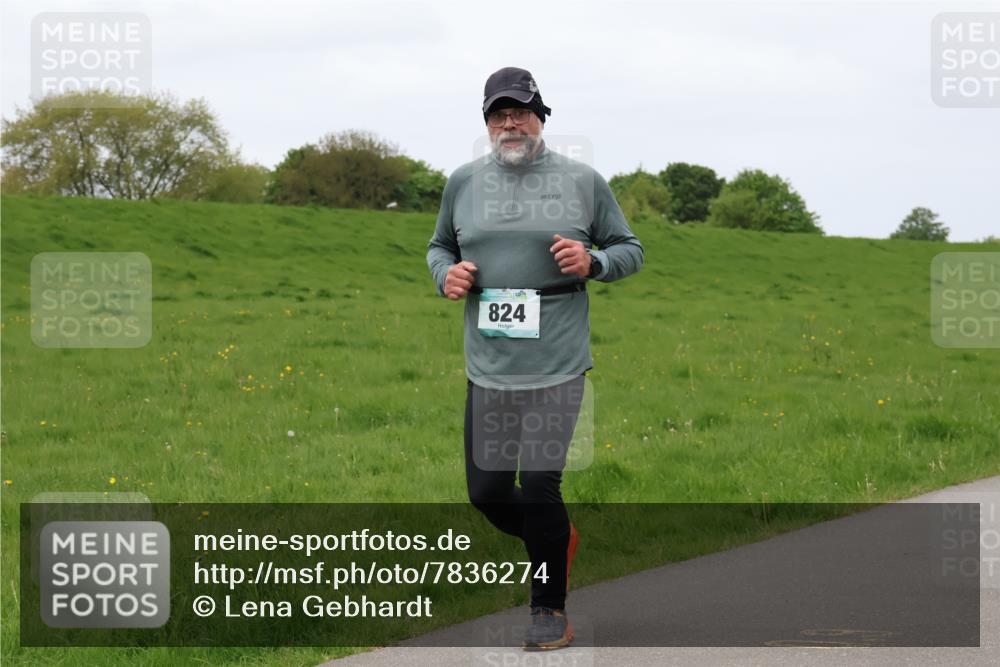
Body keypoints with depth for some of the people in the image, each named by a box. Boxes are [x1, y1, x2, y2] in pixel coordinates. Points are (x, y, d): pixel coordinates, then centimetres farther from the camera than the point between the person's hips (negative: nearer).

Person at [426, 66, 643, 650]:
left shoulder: (582, 180, 3)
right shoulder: (464, 182, 10)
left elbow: (631, 250, 9)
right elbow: (439, 246, 23)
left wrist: (593, 263, -11)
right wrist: (446, 273, 1)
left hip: (557, 366, -4)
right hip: (487, 367, 4)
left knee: (539, 487, -8)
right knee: (487, 491, 5)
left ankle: (551, 611, 8)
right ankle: (558, 540, 36)